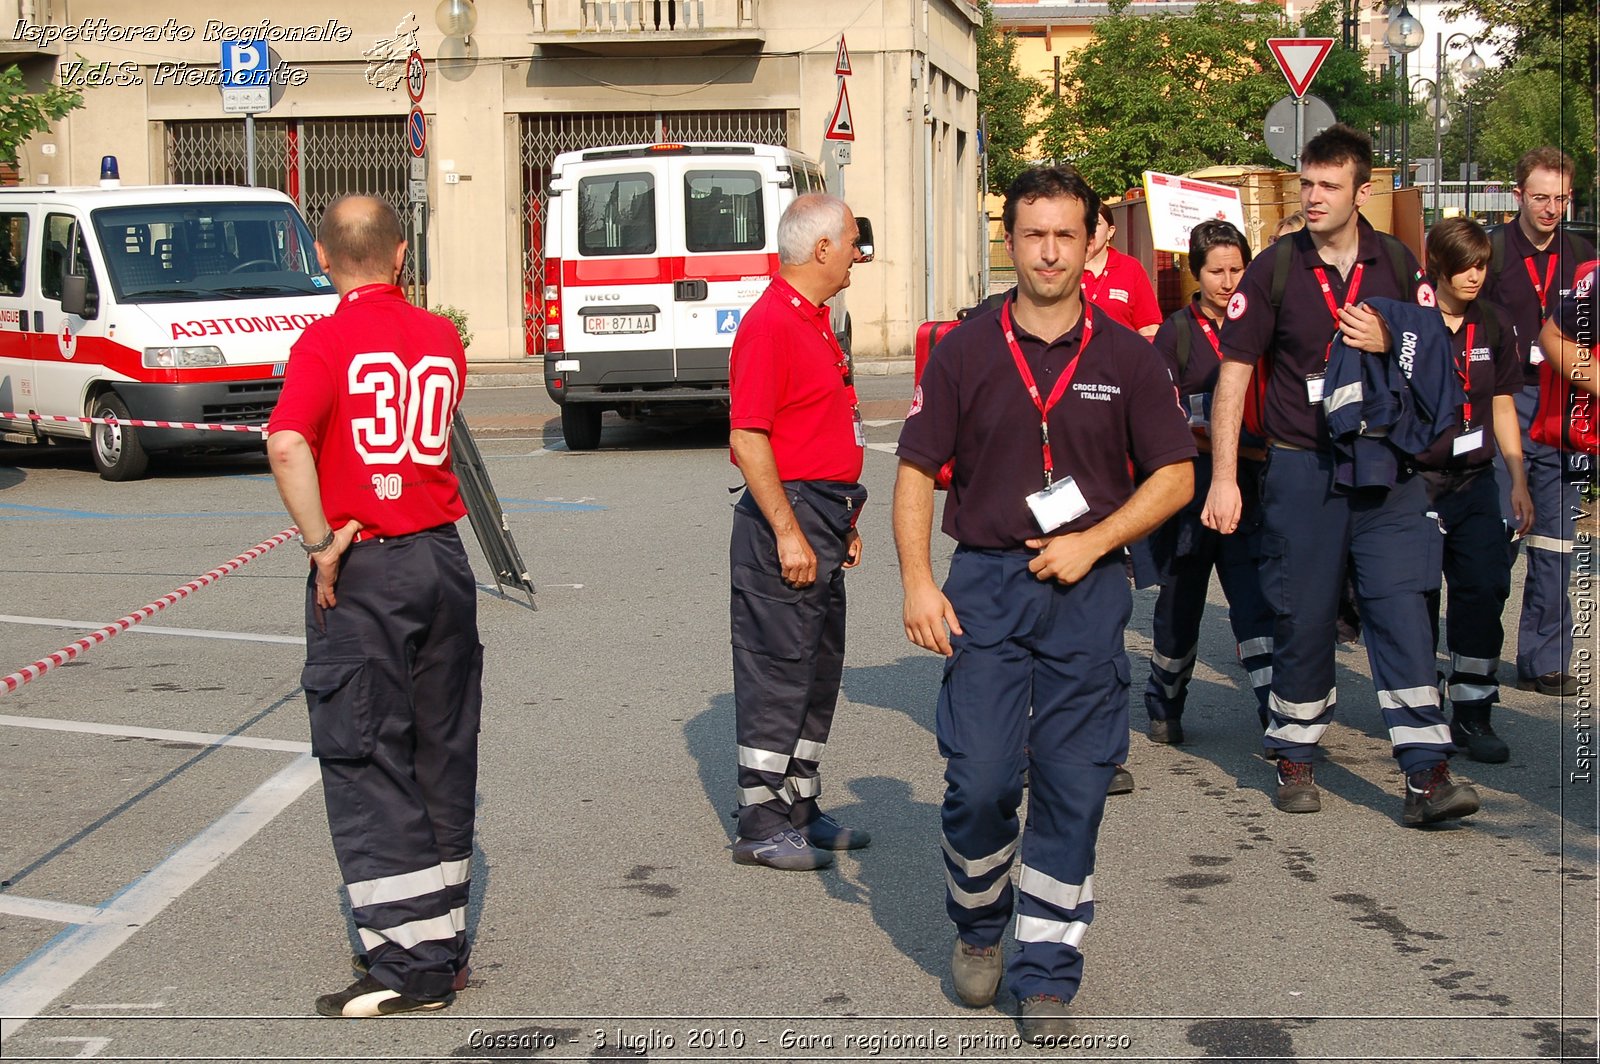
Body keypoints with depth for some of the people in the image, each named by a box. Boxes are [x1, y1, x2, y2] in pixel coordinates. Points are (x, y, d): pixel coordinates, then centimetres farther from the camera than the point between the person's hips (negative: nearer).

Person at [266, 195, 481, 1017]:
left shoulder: (328, 340, -11)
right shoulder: (441, 338, 7)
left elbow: (287, 441, -25)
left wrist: (322, 543, -17)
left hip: (362, 570, -5)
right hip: (443, 556, 6)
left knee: (365, 760, 0)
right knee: (442, 749, 14)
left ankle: (409, 960, -1)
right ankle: (443, 935, 23)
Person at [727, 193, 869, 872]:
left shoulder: (814, 322, 17)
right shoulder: (769, 324, -15)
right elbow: (748, 439, -20)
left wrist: (843, 522, 21)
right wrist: (788, 533, -22)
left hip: (823, 522, 10)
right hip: (786, 518, -10)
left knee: (820, 669, 15)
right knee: (777, 671, -4)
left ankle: (799, 809, 25)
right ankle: (760, 827, 3)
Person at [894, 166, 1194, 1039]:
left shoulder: (1127, 358, 4)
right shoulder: (963, 352, 3)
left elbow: (1174, 476, 6)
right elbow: (916, 471, 4)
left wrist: (1092, 542, -7)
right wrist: (917, 584, -7)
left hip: (1088, 589, 1)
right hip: (984, 584, 0)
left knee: (1073, 788, 2)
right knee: (978, 781, -6)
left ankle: (1048, 974, 14)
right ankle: (978, 925, 22)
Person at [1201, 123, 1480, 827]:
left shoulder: (1398, 265, 5)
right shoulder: (1274, 269, -1)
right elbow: (1234, 373, -1)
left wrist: (1389, 344, -11)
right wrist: (1224, 476, -7)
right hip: (1301, 470, -1)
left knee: (1402, 608, -6)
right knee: (1303, 616, 5)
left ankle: (1427, 772, -6)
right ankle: (1295, 757, 21)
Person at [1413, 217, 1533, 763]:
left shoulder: (1493, 325, 8)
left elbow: (1502, 406, 14)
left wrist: (1518, 482, 11)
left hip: (1475, 482, 4)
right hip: (1414, 481, -4)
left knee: (1486, 587, -4)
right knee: (1417, 600, 2)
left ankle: (1472, 713, 5)